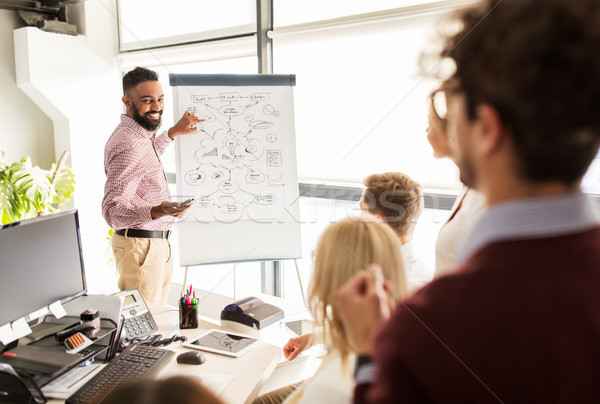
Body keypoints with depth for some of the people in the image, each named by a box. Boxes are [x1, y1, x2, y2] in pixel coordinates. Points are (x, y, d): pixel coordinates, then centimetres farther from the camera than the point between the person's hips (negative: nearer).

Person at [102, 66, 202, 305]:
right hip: (141, 246, -10)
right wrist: (156, 211, -44)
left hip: (157, 243, 10)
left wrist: (173, 133, 29)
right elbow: (112, 210, -28)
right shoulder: (128, 145, -22)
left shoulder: (139, 135, 9)